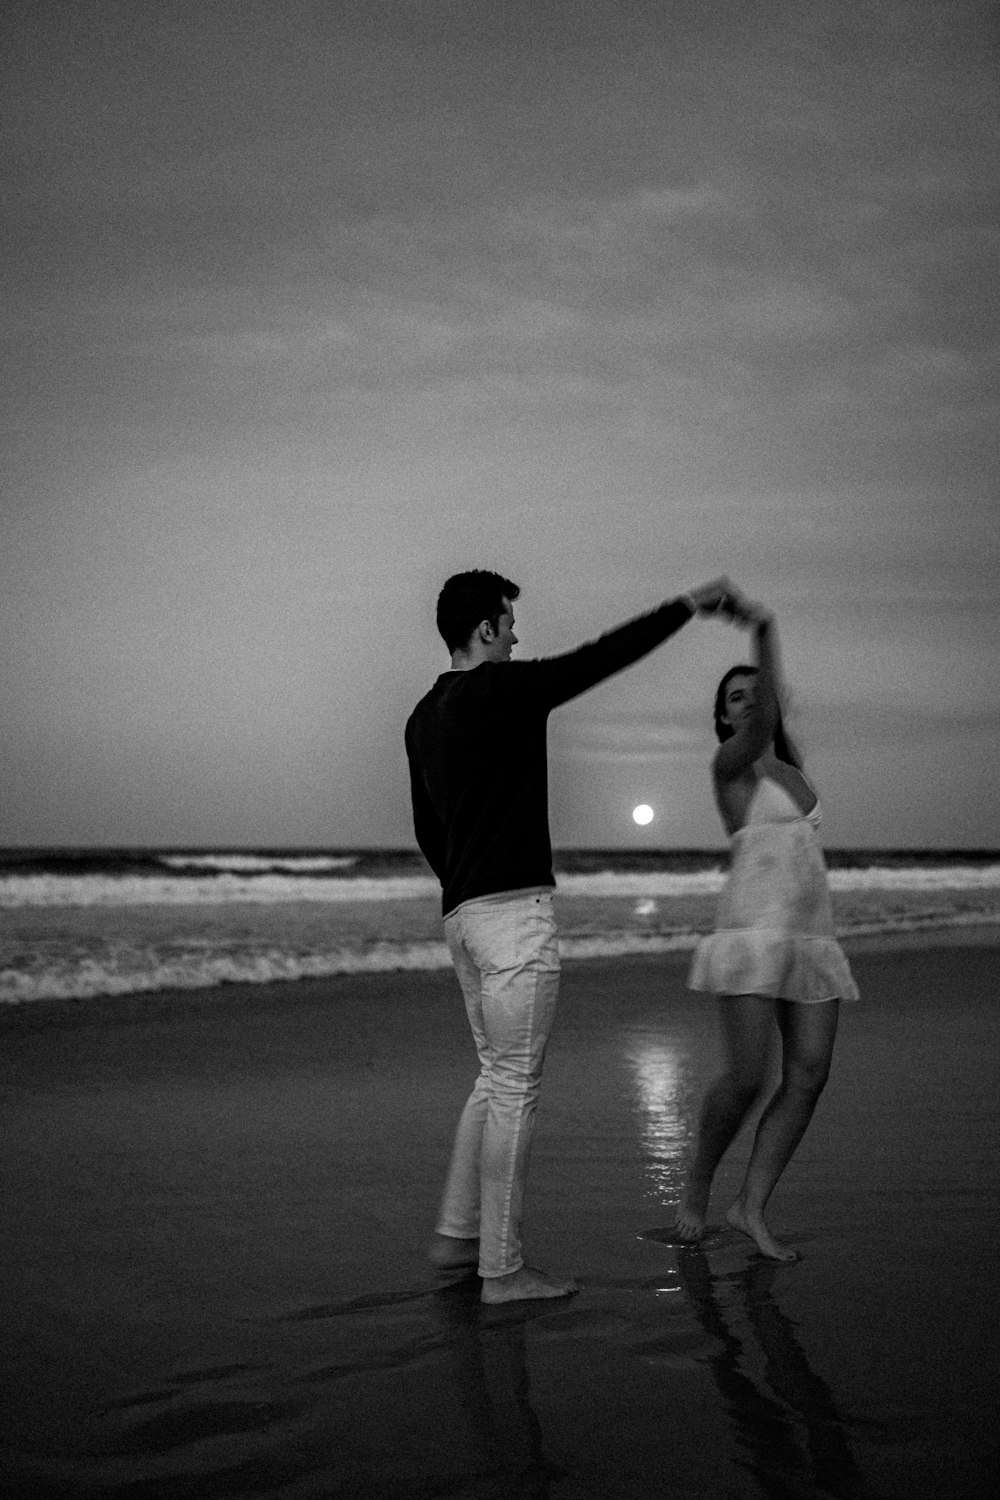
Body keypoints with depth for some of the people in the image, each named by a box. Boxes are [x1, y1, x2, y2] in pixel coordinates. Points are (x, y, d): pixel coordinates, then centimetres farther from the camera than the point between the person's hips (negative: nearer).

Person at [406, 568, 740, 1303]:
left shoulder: (424, 717, 14)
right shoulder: (502, 690, -12)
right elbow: (604, 656, -9)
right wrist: (688, 605, 1)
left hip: (463, 913, 9)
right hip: (515, 911, -9)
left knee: (496, 1078, 18)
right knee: (515, 1086, -4)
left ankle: (458, 1235, 22)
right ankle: (502, 1268, 1)